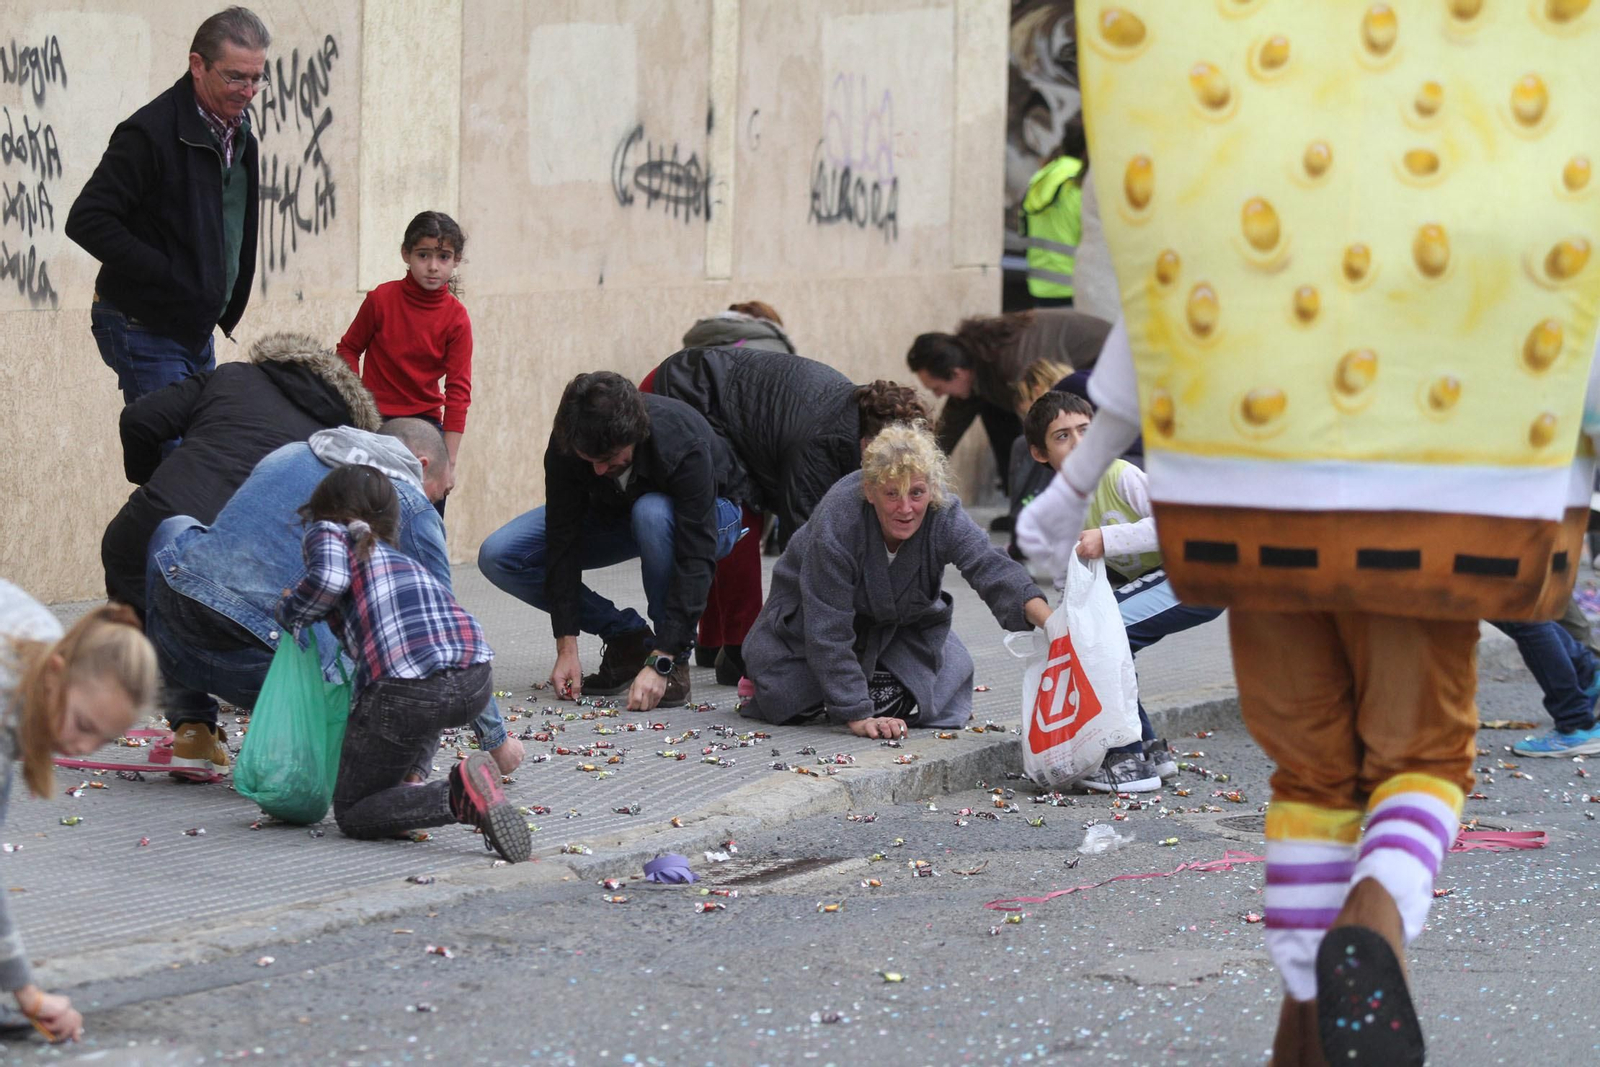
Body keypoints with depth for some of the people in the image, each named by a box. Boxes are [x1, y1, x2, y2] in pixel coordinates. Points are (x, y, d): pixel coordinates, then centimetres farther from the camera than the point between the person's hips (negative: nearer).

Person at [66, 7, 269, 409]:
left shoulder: (238, 132, 10)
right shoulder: (151, 132, -17)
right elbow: (86, 221, -21)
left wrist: (227, 311, 11)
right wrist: (165, 275, -23)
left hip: (197, 327, 8)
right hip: (144, 328, -8)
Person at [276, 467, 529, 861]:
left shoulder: (326, 533, 16)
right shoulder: (404, 560, 34)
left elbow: (329, 577, -6)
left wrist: (290, 612, 12)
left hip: (405, 689, -7)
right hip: (476, 682, 7)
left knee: (352, 813, 10)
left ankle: (457, 797, -15)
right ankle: (411, 777, 21)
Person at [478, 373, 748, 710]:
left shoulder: (685, 447, -39)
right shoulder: (565, 444, -28)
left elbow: (696, 560, -40)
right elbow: (563, 542, -22)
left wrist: (660, 663, -44)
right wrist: (566, 647, -26)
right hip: (615, 516, 4)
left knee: (652, 513, -42)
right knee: (498, 557, -16)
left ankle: (676, 662, -23)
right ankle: (627, 636, -4)